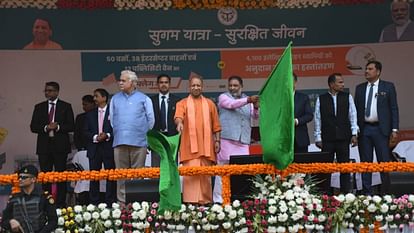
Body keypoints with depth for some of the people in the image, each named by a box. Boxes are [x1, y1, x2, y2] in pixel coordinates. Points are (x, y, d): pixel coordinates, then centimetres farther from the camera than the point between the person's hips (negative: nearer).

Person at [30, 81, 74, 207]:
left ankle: (61, 203, 3)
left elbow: (71, 126, 0)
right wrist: (46, 128, -11)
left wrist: (58, 127, -16)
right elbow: (33, 126, 6)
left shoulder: (66, 106, 5)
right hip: (44, 146, 2)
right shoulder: (39, 107, 12)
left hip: (60, 146, -2)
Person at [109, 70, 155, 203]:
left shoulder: (144, 99, 5)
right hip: (120, 142, 2)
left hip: (138, 142, -2)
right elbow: (112, 119, 19)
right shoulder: (115, 99, 12)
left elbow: (150, 119, 9)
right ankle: (122, 201, 7)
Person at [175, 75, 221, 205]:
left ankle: (205, 201, 9)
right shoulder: (182, 103, 8)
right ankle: (191, 201, -9)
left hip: (206, 146, 2)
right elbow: (178, 116, -13)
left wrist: (217, 141, 7)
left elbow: (216, 125, 14)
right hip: (190, 146, -2)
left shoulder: (210, 104, 14)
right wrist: (179, 123, -34)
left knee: (205, 174, 3)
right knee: (190, 173, -9)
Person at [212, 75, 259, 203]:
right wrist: (248, 100, -28)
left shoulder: (248, 100, 20)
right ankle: (218, 199, -3)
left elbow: (255, 116, 8)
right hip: (226, 139, -4)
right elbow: (232, 104, -13)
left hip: (243, 141, 4)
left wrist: (256, 107, -15)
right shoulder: (223, 97, 7)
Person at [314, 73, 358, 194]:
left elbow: (353, 116, 5)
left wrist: (354, 134, -1)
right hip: (327, 138, -1)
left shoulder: (348, 97, 6)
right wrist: (318, 138, -1)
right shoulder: (321, 99, 2)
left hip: (343, 138, 1)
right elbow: (317, 119, 2)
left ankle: (346, 192, 11)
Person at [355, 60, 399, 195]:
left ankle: (385, 192, 5)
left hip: (381, 129, -3)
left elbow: (394, 108, 1)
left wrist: (394, 129, -6)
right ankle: (367, 192, 12)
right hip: (364, 129, 3)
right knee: (365, 162, 5)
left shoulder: (388, 87, 3)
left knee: (384, 161, -2)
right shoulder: (360, 88, 11)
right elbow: (356, 109, 11)